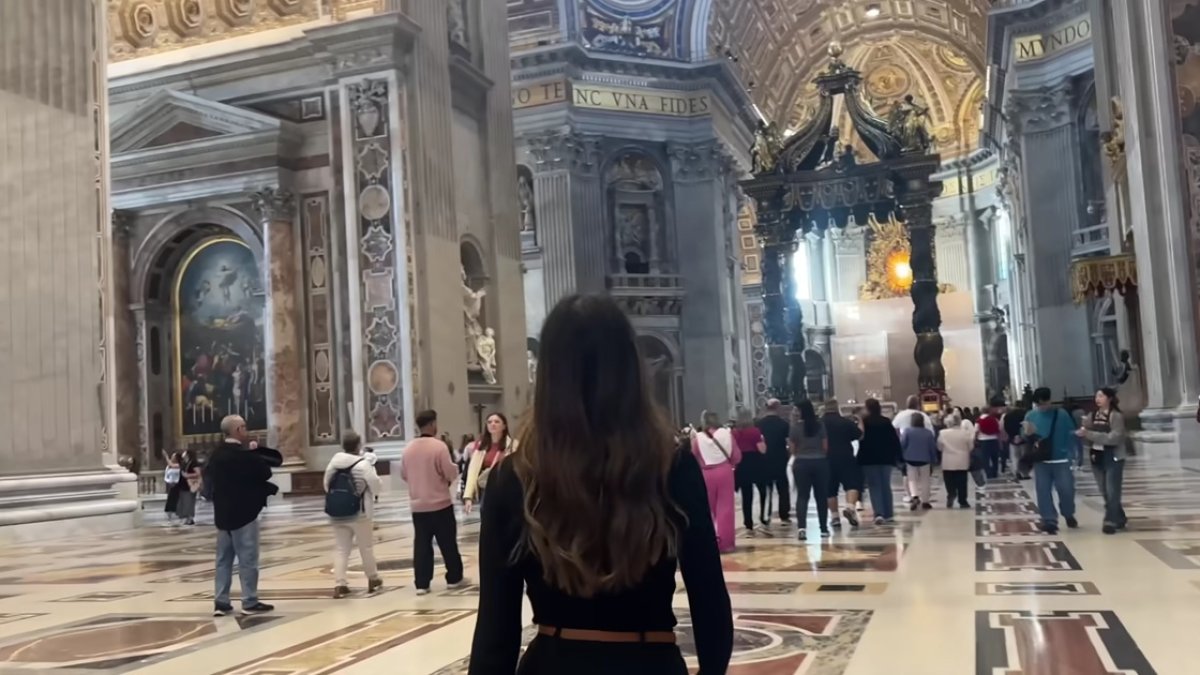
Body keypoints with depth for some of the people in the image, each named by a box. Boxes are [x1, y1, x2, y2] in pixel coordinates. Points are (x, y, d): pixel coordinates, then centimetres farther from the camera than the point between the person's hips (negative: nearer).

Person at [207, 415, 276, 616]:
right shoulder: (243, 454, -18)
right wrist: (254, 452, -1)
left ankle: (220, 602, 13)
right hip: (243, 513, -8)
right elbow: (265, 472, -11)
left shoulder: (217, 454, 8)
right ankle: (250, 602, 3)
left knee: (223, 559, 11)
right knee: (248, 559, -1)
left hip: (223, 513, 8)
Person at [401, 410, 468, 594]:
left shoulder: (408, 448, 2)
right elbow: (451, 473, -14)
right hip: (440, 503, -4)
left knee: (421, 544, 6)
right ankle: (454, 578, 16)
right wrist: (455, 469, 7)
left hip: (418, 505, 5)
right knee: (448, 543, 8)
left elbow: (404, 475, 12)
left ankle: (421, 583, 5)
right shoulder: (439, 446, -14)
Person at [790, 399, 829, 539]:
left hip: (801, 463, -1)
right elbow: (825, 446, 1)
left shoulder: (796, 427, -6)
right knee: (821, 496, 12)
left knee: (802, 496, -1)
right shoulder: (820, 425, -3)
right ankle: (824, 528, 19)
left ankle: (802, 527, -18)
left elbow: (792, 448, 0)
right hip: (820, 462, 1)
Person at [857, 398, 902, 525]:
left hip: (869, 459, -3)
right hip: (886, 458, 3)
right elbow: (895, 440, 3)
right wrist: (898, 456, 7)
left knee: (874, 487, -1)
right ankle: (888, 514, 17)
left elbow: (861, 441, -12)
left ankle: (878, 513, -17)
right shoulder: (887, 422, 3)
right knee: (886, 486, 14)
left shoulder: (863, 423, -7)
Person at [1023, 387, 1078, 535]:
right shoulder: (1030, 416, 1)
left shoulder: (1061, 414, -4)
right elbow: (1027, 439, 4)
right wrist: (1028, 435, -19)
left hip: (1061, 460, -2)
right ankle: (1049, 521, 6)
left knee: (1066, 490, 1)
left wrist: (1069, 452, -12)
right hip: (1040, 461, 2)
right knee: (1043, 492, -1)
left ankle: (1069, 515, 27)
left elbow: (1071, 435, -4)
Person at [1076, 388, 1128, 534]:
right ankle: (1119, 519, 23)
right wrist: (1083, 434, -11)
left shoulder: (1116, 415, -10)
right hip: (1097, 458, 6)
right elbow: (1090, 436, 12)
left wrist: (1090, 434, -23)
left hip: (1113, 458, -6)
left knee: (1112, 493, -5)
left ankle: (1110, 522, -3)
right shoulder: (1094, 415, 8)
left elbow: (1115, 437, -20)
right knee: (1105, 493, 10)